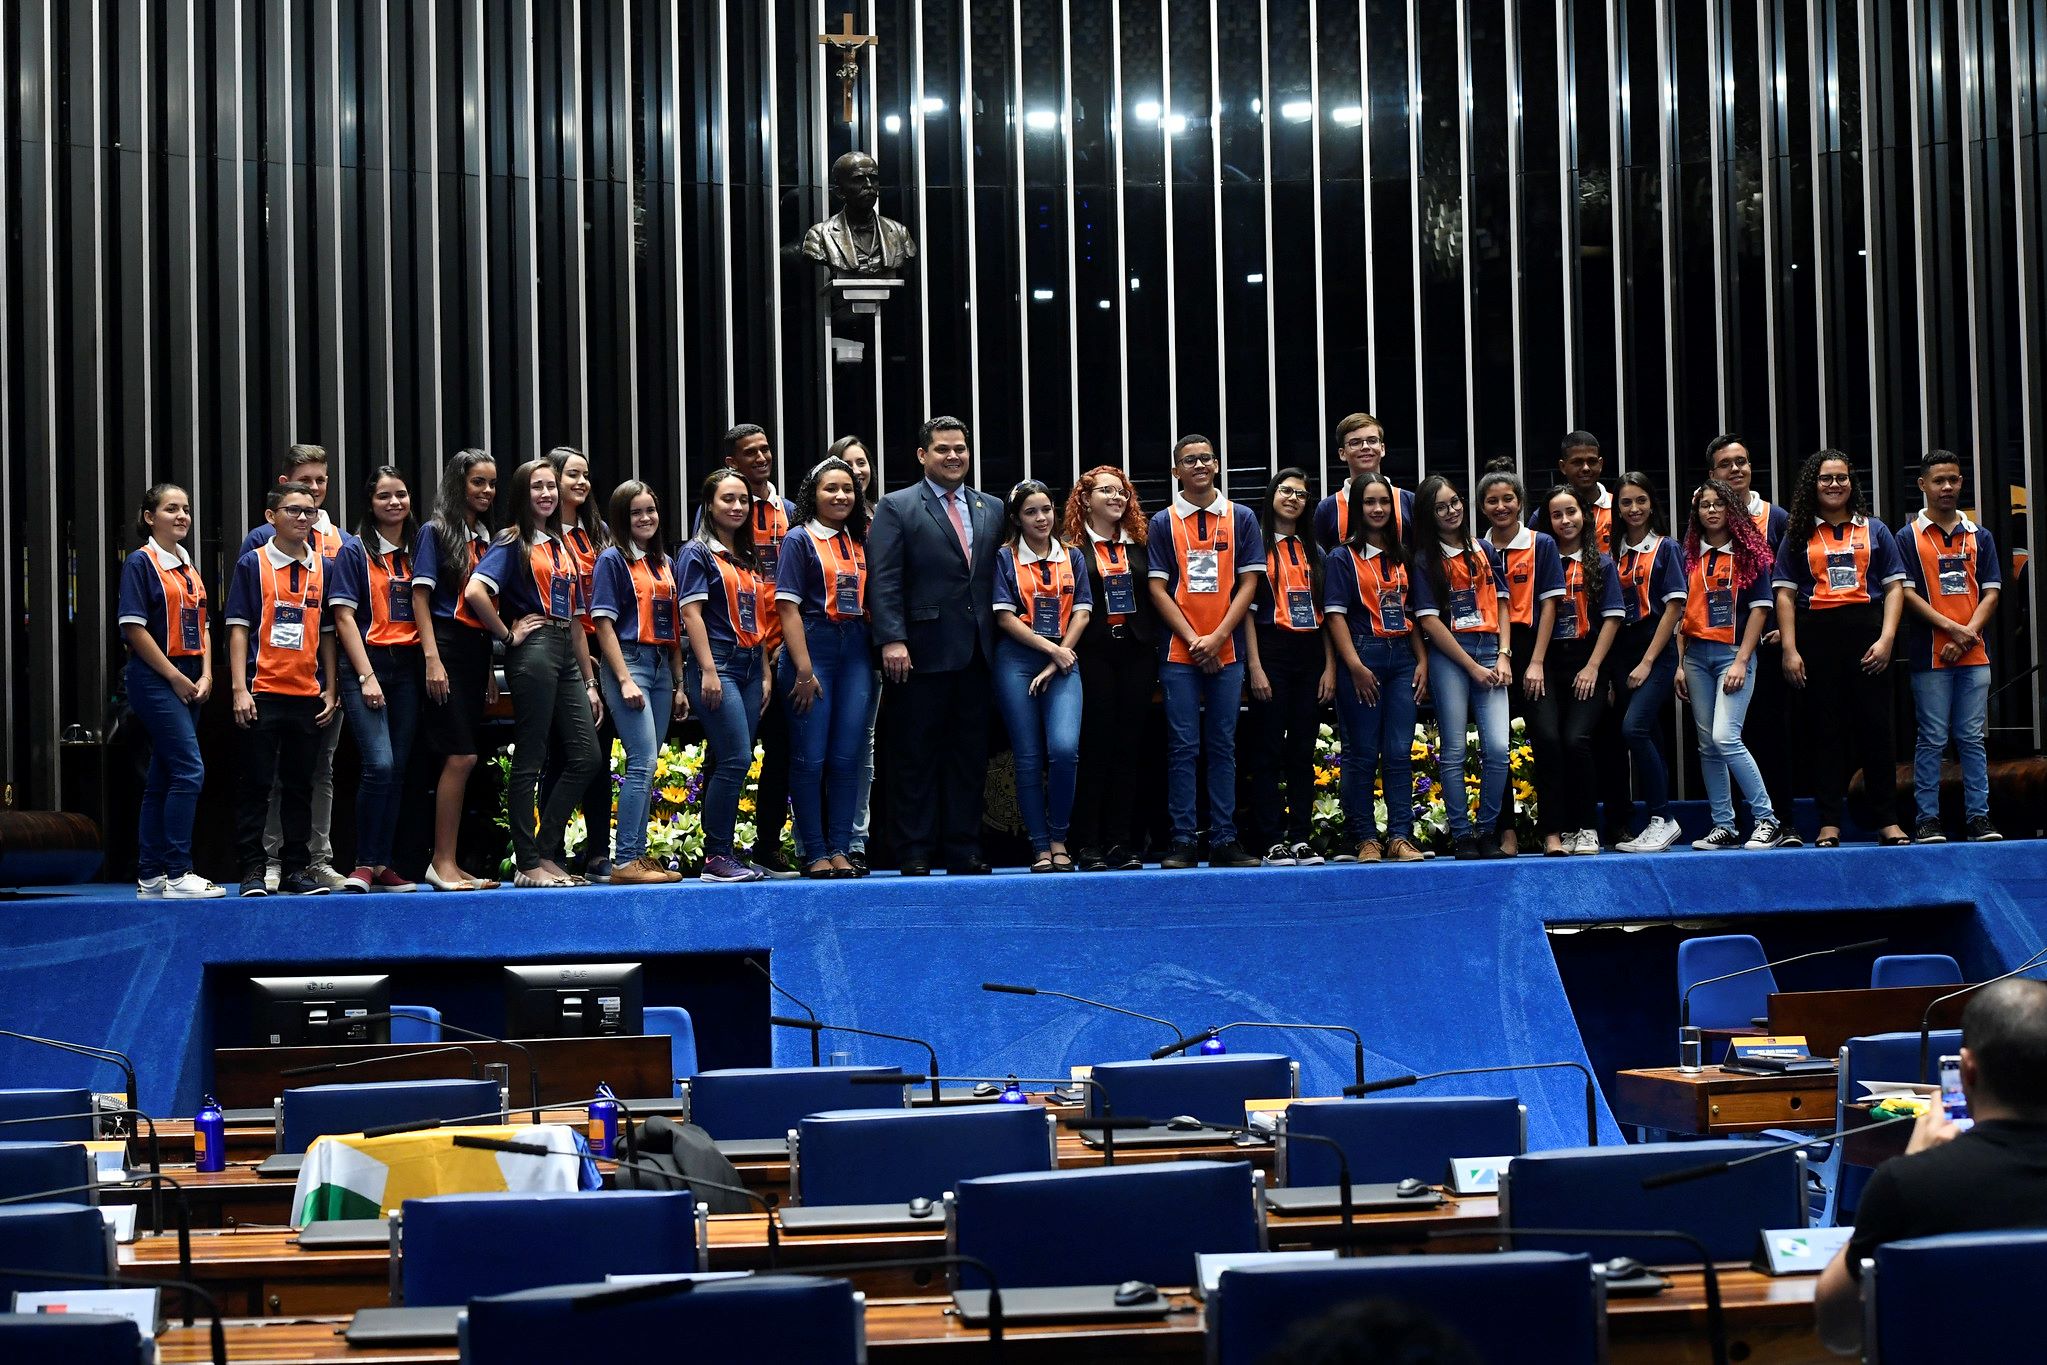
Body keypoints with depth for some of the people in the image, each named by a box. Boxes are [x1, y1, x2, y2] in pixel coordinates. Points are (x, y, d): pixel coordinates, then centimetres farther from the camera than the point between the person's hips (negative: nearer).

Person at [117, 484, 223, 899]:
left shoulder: (188, 568, 17)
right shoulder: (141, 563, -6)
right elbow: (134, 628, -13)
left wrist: (205, 676, 4)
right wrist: (176, 677, -13)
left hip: (186, 684, 8)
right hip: (155, 680, -8)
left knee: (162, 779, 9)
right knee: (190, 771, -15)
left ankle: (151, 877, 12)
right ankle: (178, 874, -13)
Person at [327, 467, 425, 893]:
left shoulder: (417, 551, 14)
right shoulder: (355, 551, 0)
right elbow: (344, 616, -5)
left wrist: (430, 664, 5)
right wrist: (367, 676, -13)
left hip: (408, 667, 5)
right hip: (366, 664, -5)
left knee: (398, 769, 4)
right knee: (379, 765, -17)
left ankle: (383, 864, 11)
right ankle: (363, 865, -7)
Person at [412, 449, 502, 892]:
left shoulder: (487, 537, 17)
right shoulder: (436, 532, -2)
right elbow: (420, 596, -8)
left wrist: (491, 670, 15)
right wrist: (432, 659, -16)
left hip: (477, 651, 7)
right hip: (446, 647, -7)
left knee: (457, 760, 5)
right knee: (461, 756, -13)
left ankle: (446, 862, 8)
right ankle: (442, 863, -9)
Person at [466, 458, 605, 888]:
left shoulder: (561, 546, 20)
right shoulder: (513, 542, -2)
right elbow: (475, 591, -19)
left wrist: (590, 682, 18)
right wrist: (508, 634, -10)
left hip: (566, 655, 8)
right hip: (533, 649, -8)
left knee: (585, 755, 2)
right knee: (530, 760, -5)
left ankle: (547, 853, 9)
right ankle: (528, 865, -1)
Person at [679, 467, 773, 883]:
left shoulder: (747, 558, 19)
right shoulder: (697, 553, -2)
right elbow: (691, 612, -10)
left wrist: (765, 674, 17)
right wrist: (708, 671, -17)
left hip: (749, 665, 7)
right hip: (716, 664, -7)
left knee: (726, 764, 7)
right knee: (737, 759, -14)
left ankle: (722, 853, 9)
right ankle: (716, 856, -10)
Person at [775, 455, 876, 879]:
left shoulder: (861, 542, 14)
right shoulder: (799, 540, -2)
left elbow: (868, 602, 16)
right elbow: (788, 606, -9)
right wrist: (804, 670, -15)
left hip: (856, 652, 5)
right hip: (812, 648, -5)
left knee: (848, 756, 5)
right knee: (810, 758, -1)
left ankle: (840, 849, 11)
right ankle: (813, 852, 5)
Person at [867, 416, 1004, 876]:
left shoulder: (991, 509, 15)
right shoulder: (896, 508, 1)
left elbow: (997, 575, 16)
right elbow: (884, 581, -7)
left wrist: (994, 636, 8)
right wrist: (892, 640, -16)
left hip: (976, 652, 5)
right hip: (921, 652, -5)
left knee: (970, 755, 7)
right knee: (916, 756, 0)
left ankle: (963, 850, 13)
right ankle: (915, 854, 4)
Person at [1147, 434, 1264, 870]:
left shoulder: (1241, 518, 8)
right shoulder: (1163, 522, 6)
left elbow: (1247, 583, 4)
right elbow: (1158, 588, 2)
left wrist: (1218, 637, -7)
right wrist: (1192, 639, -8)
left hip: (1226, 651, 1)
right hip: (1179, 653, -1)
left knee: (1223, 746, 4)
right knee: (1183, 747, -2)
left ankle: (1224, 840, 6)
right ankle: (1182, 842, 0)